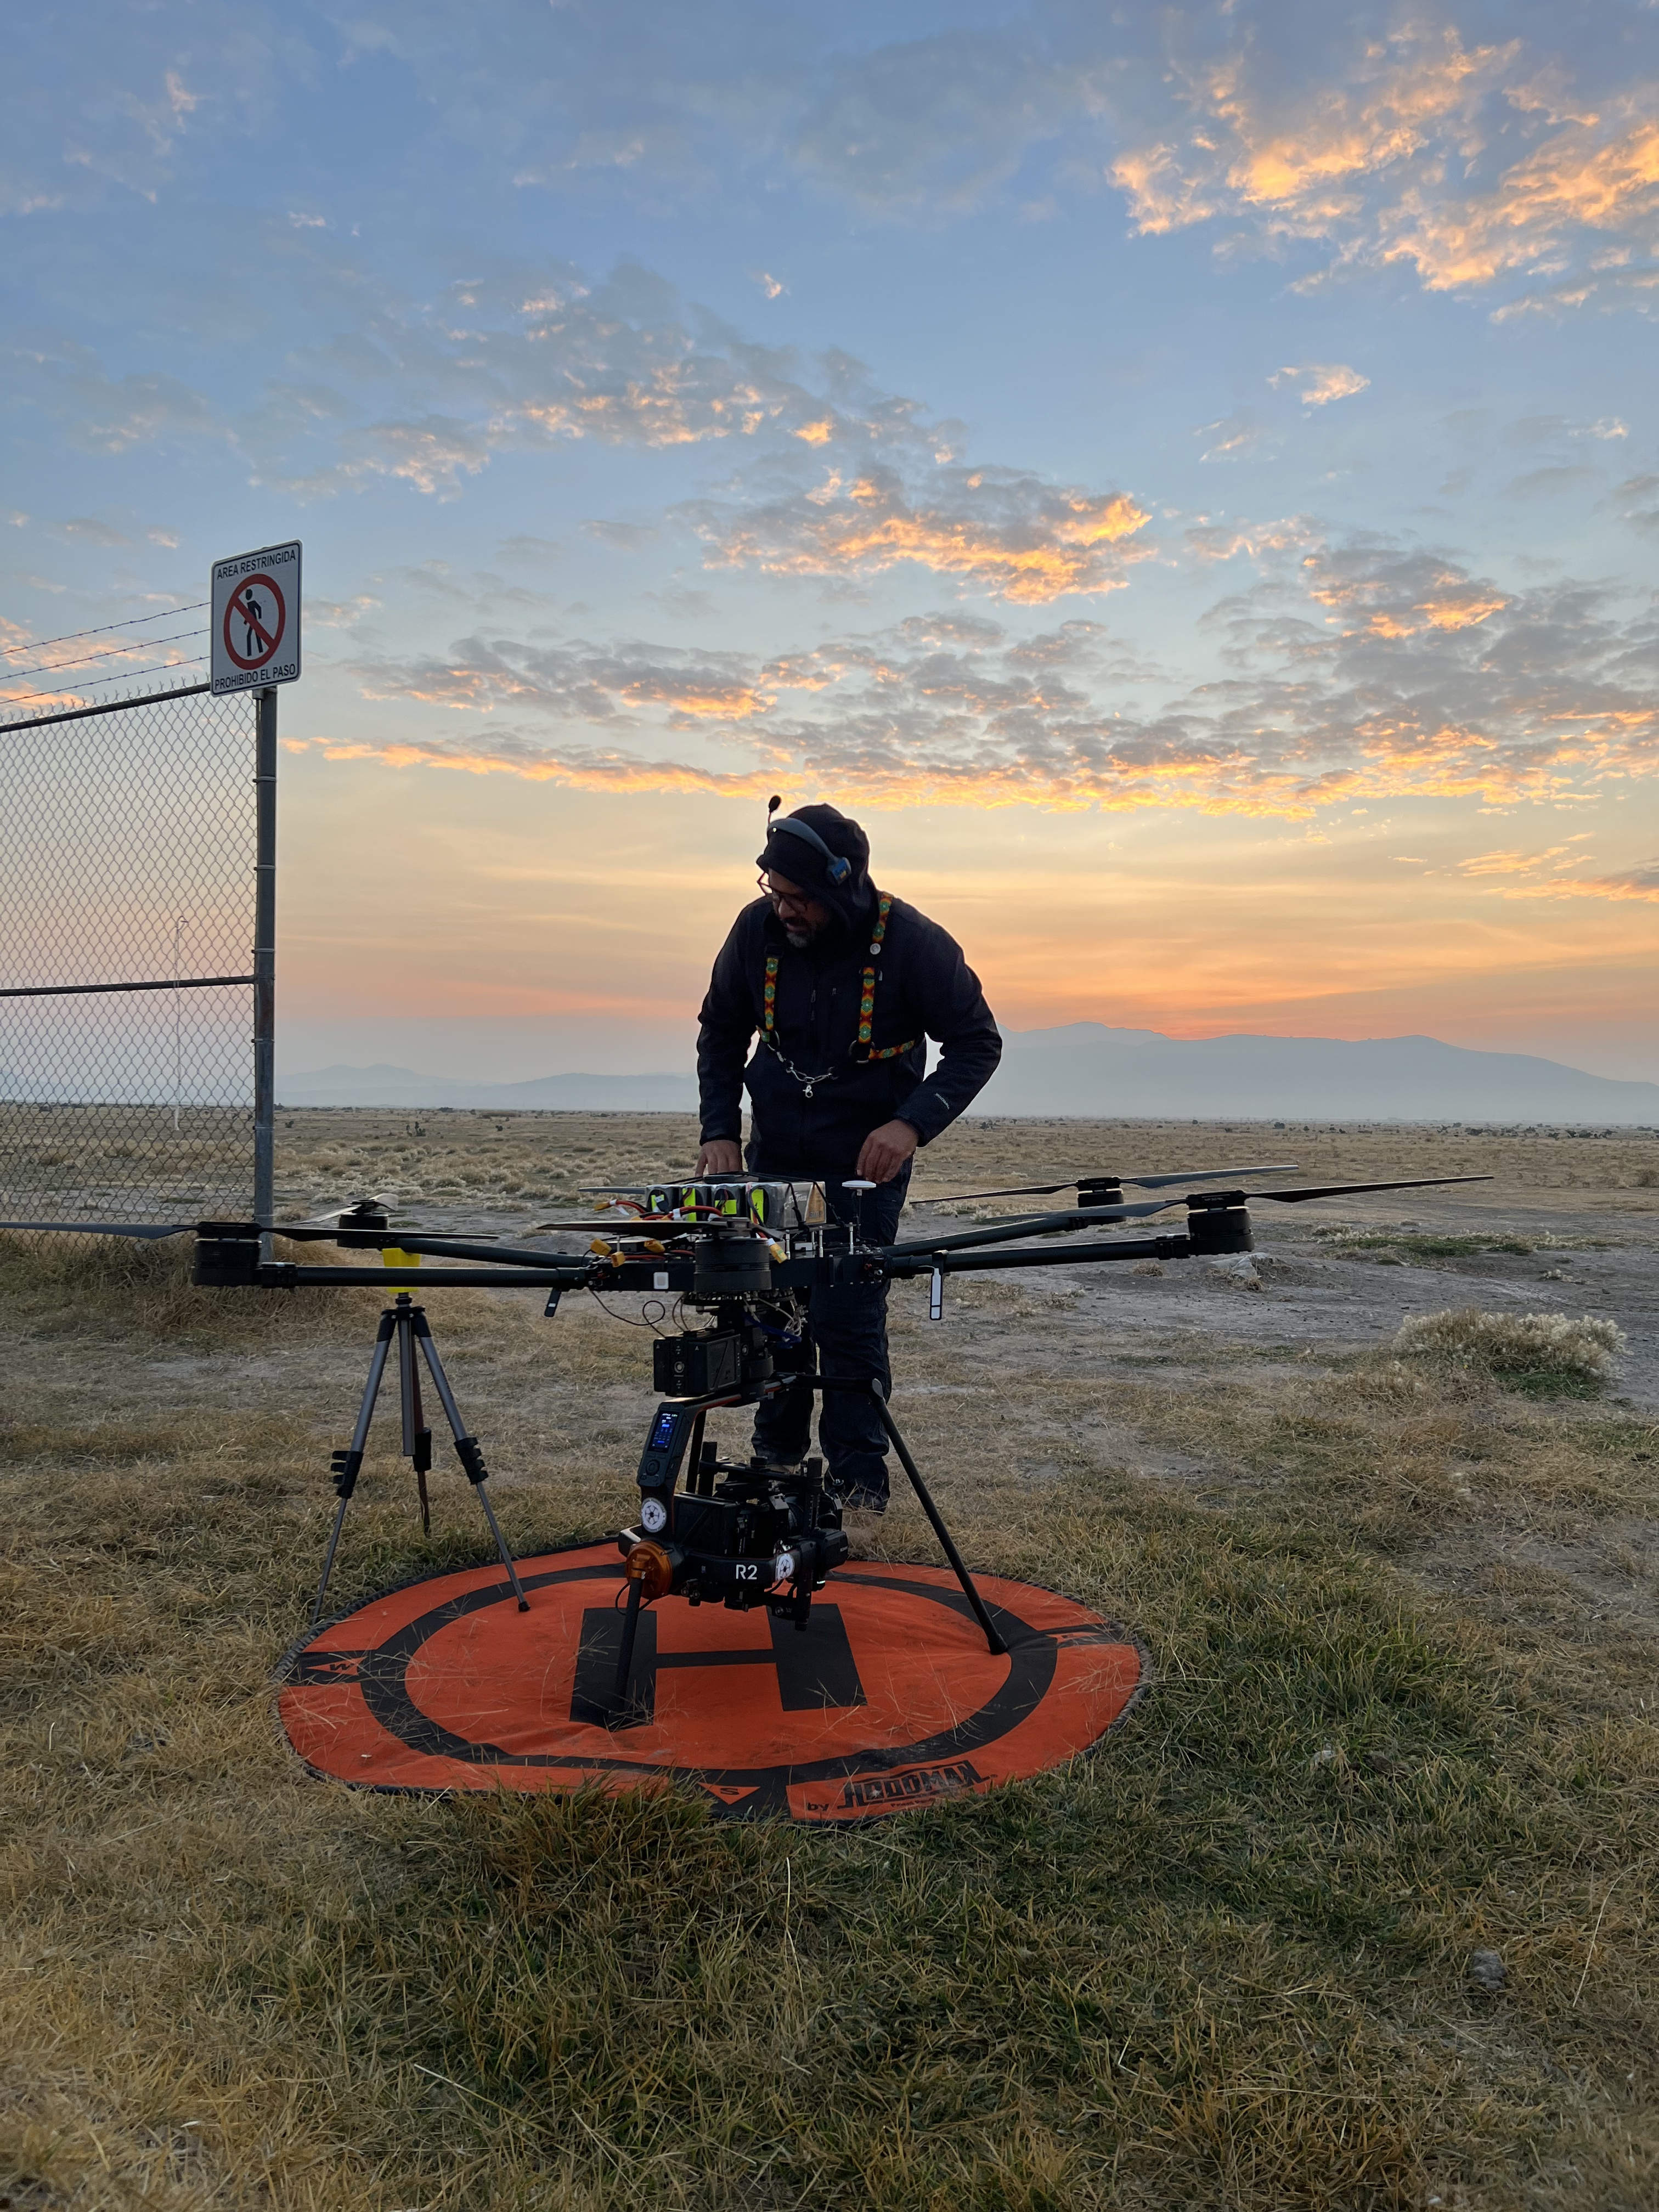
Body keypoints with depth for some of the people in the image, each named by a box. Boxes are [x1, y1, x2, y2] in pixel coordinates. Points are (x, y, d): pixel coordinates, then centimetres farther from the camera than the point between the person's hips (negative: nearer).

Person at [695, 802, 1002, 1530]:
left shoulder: (912, 943, -21)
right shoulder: (758, 928, -11)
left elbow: (977, 1043, -11)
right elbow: (721, 1030, 5)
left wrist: (913, 1123, -25)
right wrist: (719, 1131, -4)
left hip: (868, 1157, -3)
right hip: (776, 1149, 4)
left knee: (849, 1317, -8)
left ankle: (858, 1487, 8)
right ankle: (776, 1459, 29)